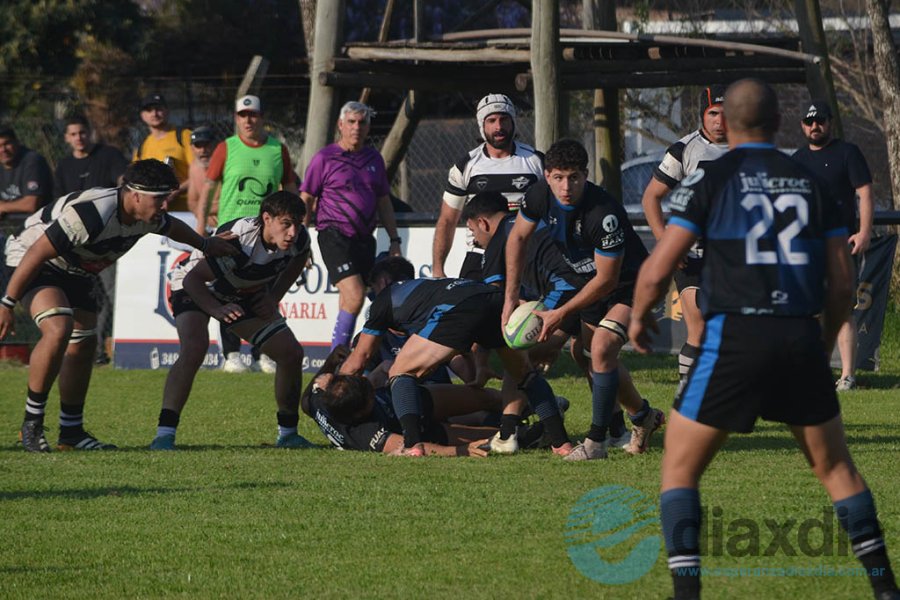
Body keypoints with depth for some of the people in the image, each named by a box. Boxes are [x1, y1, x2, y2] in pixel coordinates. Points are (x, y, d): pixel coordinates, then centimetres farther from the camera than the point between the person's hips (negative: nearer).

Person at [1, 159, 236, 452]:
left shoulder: (148, 217, -7)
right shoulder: (93, 214, -35)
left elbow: (172, 227, 20)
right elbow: (36, 253, -31)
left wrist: (205, 244, 35)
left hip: (74, 274, 9)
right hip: (36, 264, -9)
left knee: (82, 348, 5)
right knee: (58, 329, -29)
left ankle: (72, 432, 19)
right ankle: (31, 423, -18)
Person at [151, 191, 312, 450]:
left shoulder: (299, 239, -19)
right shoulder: (238, 241, -39)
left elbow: (295, 263, 6)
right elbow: (194, 278, -33)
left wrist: (274, 297, -4)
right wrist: (217, 310, -46)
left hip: (247, 295, 6)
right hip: (195, 288, -6)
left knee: (291, 353, -2)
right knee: (194, 348, -33)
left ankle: (288, 433, 16)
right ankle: (164, 435, -33)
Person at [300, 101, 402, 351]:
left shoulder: (374, 159, 14)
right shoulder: (324, 158, -1)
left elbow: (384, 203, 21)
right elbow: (306, 201, 1)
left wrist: (394, 240, 15)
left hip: (364, 237, 6)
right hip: (335, 235, -6)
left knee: (349, 305, 7)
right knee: (354, 296, -20)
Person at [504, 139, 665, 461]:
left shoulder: (604, 214, -36)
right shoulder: (540, 196, -18)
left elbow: (607, 280, -28)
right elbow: (518, 237, 2)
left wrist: (561, 314, -23)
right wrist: (511, 296, -2)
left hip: (628, 284, -8)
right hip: (589, 280, 8)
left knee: (602, 348, -24)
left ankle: (596, 442, -15)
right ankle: (643, 416, 41)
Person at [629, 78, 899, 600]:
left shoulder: (712, 179, 0)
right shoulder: (811, 183, 11)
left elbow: (658, 270, -5)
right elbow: (843, 281, 9)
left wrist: (639, 318, 15)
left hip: (736, 339, -3)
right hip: (802, 339, 3)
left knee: (680, 468, 7)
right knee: (836, 467, 18)